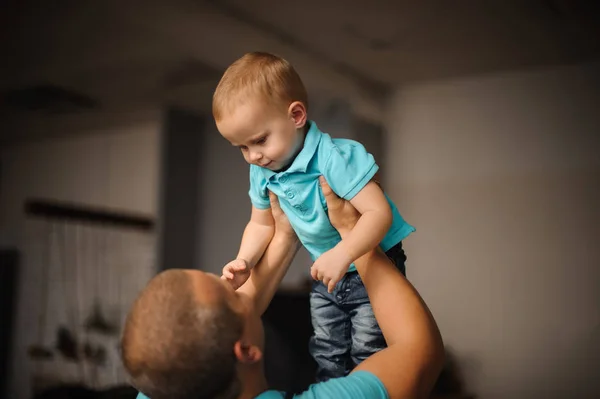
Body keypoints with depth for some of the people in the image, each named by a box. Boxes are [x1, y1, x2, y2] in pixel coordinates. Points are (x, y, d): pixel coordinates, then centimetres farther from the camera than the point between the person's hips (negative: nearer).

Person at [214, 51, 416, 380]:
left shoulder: (335, 157, -31)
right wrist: (244, 260, -13)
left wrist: (342, 254, -50)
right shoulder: (261, 173, -8)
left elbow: (379, 211, -37)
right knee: (326, 357, 17)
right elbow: (261, 224, 6)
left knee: (368, 354, -1)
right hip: (326, 277, 7)